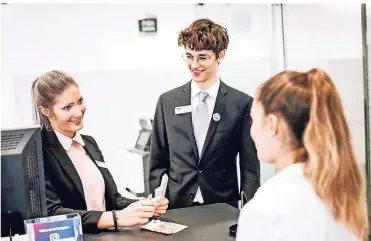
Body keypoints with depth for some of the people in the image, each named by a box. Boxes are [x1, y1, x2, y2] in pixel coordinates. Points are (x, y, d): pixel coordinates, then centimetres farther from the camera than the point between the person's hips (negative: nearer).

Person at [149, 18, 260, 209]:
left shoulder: (242, 104, -4)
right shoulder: (167, 101, 2)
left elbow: (250, 168, -2)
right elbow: (158, 162, 7)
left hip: (223, 209, -1)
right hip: (176, 207, 1)